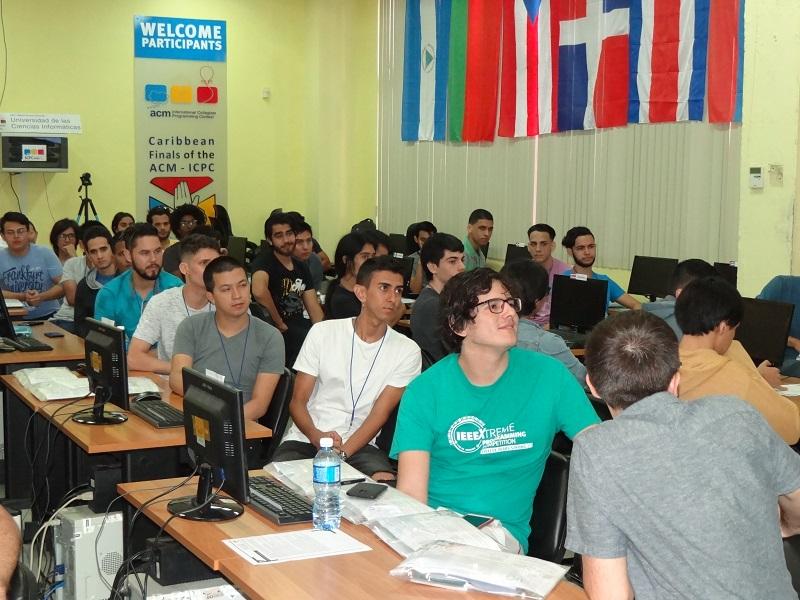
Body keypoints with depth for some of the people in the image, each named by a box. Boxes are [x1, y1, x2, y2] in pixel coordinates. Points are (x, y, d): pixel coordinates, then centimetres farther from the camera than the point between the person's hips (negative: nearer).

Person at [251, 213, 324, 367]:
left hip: (300, 326, 7)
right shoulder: (264, 263, -5)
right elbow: (259, 291, -28)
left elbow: (314, 308, 11)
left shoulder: (301, 268, 18)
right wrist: (279, 323, -18)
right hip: (276, 330, -7)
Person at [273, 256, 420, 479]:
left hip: (359, 444, 0)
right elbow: (298, 401, 2)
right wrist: (317, 436, -21)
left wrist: (342, 453, -21)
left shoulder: (407, 351, 2)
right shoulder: (322, 333, 3)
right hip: (305, 439, 0)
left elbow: (380, 414, -5)